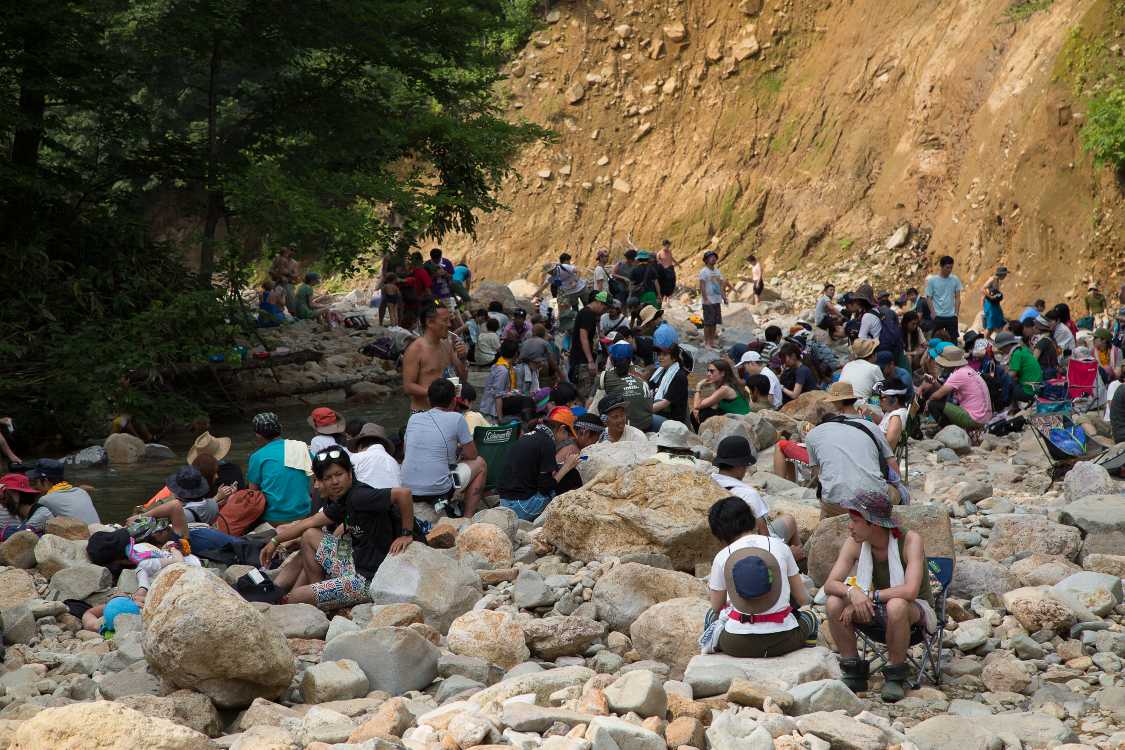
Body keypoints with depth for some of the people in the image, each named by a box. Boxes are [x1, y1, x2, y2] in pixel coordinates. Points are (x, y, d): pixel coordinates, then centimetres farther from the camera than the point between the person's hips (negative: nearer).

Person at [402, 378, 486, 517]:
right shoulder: (456, 419, -5)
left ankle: (434, 501, 21)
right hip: (438, 489, -6)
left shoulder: (413, 419, 9)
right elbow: (472, 455, 4)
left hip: (408, 490, 6)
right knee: (479, 464, 19)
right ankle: (468, 519, 14)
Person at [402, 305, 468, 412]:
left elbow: (463, 378, 17)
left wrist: (462, 359, -2)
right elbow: (408, 387, -16)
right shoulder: (415, 349, -11)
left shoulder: (447, 345, 11)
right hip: (422, 412, -7)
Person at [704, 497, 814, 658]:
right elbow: (803, 599, 7)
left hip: (738, 645, 0)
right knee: (810, 617, 33)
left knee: (712, 616, 32)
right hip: (782, 641, 0)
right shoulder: (779, 547, 0)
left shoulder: (722, 557, -2)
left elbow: (717, 607, 10)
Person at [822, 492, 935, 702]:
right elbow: (830, 584, -14)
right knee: (834, 604, -21)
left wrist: (868, 596, -30)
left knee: (896, 606, -39)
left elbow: (910, 591, -33)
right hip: (877, 613, 5)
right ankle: (854, 674, -6)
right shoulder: (854, 543, -8)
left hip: (915, 611, -4)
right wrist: (853, 593, -35)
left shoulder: (909, 540, -22)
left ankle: (896, 677, -18)